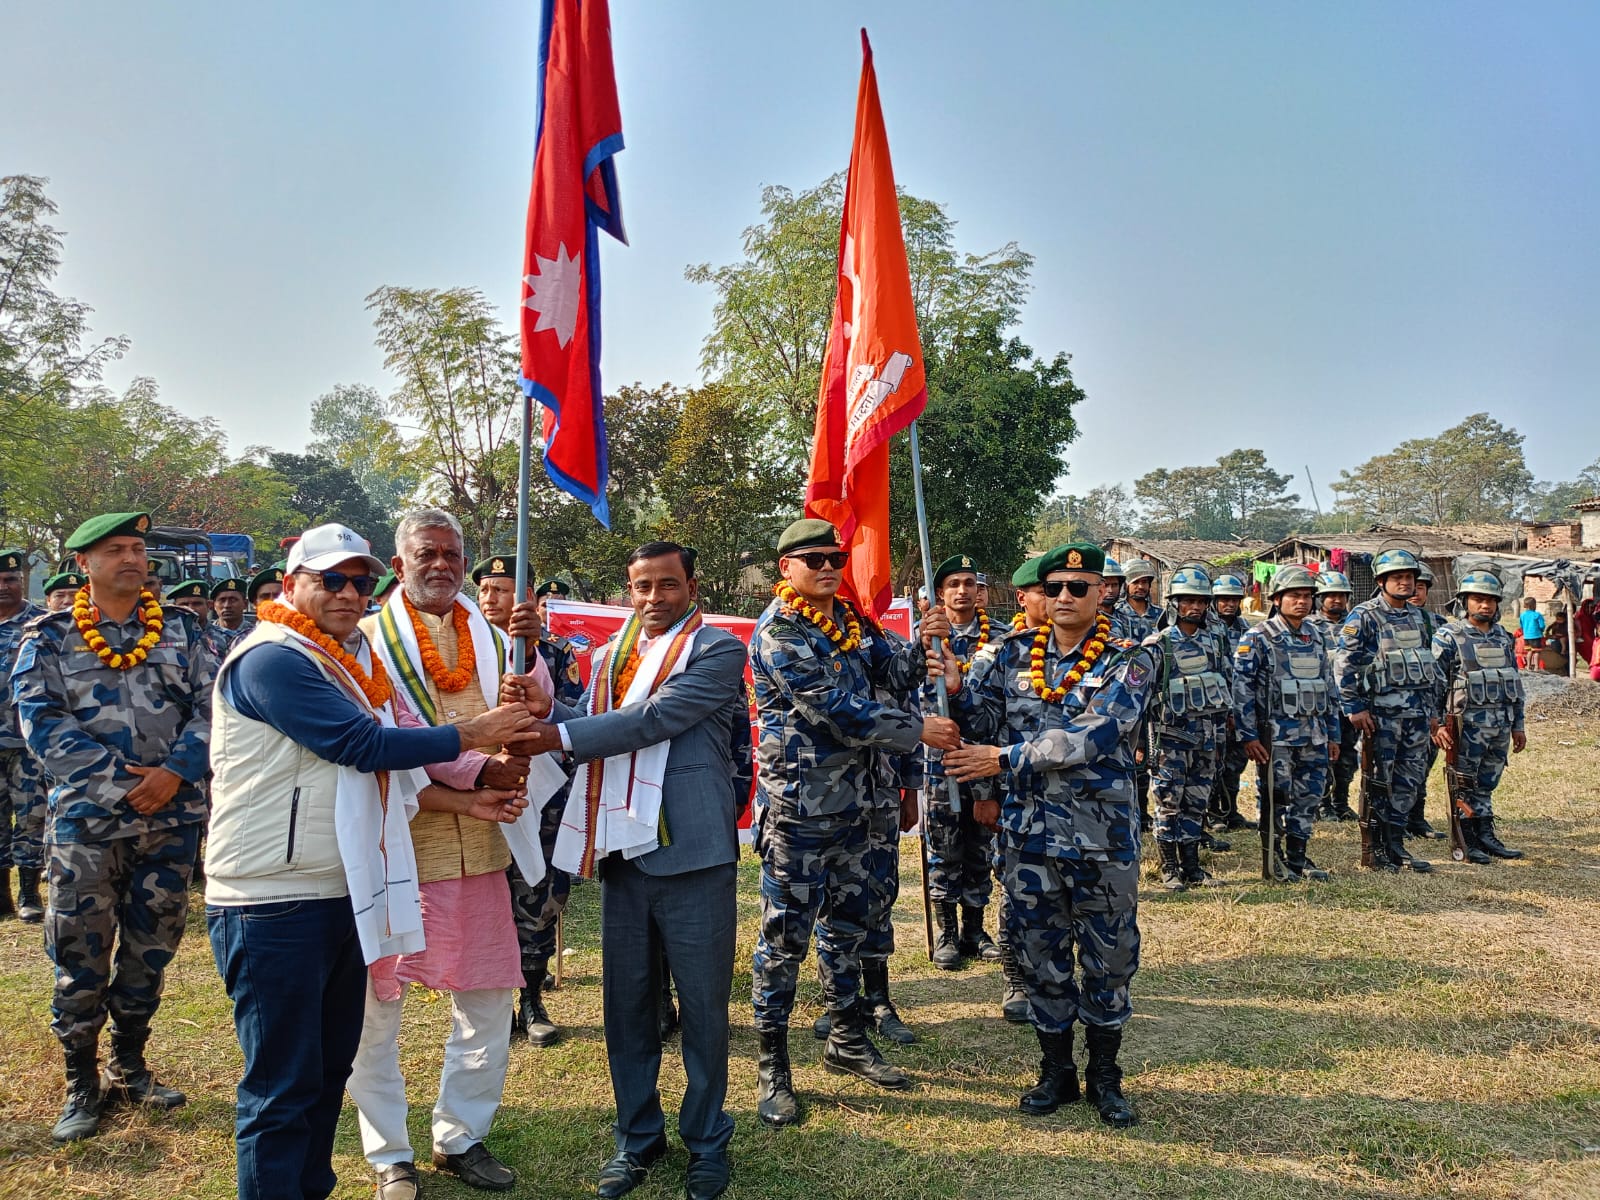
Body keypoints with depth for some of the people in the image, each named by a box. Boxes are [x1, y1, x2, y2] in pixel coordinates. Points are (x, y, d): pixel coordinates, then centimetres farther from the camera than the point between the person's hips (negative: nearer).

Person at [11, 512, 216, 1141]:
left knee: (150, 948, 11)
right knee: (80, 954, 3)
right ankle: (82, 1084, 19)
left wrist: (175, 771, -13)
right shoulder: (50, 636, 2)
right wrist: (122, 779, -15)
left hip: (171, 817, 2)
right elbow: (41, 721, -7)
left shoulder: (180, 628, 7)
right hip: (86, 817, -2)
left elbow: (209, 706, 2)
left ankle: (129, 1066, 28)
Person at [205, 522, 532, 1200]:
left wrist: (466, 801, 9)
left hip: (345, 895, 9)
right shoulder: (273, 660, -14)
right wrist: (472, 734, -12)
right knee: (282, 1086, -1)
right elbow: (364, 745, -20)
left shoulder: (347, 665, 16)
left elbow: (377, 774, 18)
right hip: (275, 905, -9)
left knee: (329, 1068, 17)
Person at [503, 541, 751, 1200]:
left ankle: (706, 1140, 24)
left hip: (692, 854, -5)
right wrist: (537, 700, -16)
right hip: (622, 850, 5)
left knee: (702, 1005, 7)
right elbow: (585, 725, 3)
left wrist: (556, 735, -21)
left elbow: (657, 717, -18)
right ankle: (638, 1136, 30)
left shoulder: (717, 650, -4)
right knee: (626, 1003, 13)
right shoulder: (610, 656, 15)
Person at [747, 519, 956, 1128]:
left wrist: (926, 643, -12)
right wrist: (919, 730, -16)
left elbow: (893, 673, 9)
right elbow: (839, 710, -21)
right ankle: (772, 1066, 12)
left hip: (852, 799, 8)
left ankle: (847, 1040, 33)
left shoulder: (849, 619, 10)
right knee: (786, 933, 0)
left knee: (845, 924, 18)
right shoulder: (778, 633, -16)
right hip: (799, 805, -8)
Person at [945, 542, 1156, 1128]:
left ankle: (1104, 1075, 30)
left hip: (1102, 833, -2)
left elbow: (1092, 736, -21)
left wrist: (1005, 758, -23)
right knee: (1040, 954, 13)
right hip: (1029, 830, 3)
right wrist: (958, 688, -19)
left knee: (1109, 956, 10)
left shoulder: (1130, 660, -8)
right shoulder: (1015, 652, 3)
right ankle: (1057, 1071, 31)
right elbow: (988, 720, 1)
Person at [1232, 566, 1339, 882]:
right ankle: (1273, 860, 14)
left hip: (1314, 733, 6)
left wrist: (1333, 734, 15)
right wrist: (1249, 736, -16)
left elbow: (1329, 687, 18)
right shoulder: (1258, 639, -8)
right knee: (1276, 798, 1)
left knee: (1309, 796, 9)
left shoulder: (1316, 637, 12)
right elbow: (1241, 687, -12)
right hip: (1276, 734, -6)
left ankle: (1297, 856, 22)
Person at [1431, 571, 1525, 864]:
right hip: (1467, 723, -6)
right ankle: (1465, 842, 8)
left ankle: (1486, 837, 21)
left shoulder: (1503, 637, 12)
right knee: (1464, 785, 1)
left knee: (1487, 785, 13)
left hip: (1501, 724, 6)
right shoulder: (1449, 637, -7)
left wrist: (1518, 724, 16)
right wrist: (1437, 724, -17)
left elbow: (1514, 683, 18)